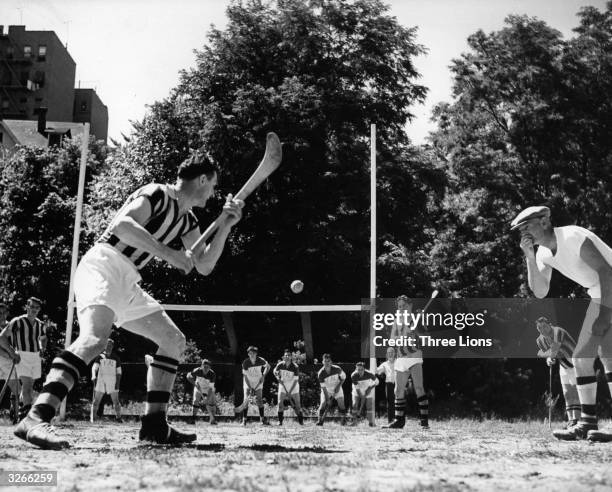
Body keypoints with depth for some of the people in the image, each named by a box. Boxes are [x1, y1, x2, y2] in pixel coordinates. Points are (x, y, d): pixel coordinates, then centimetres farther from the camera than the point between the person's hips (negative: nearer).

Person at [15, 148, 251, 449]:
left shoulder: (187, 221, 18)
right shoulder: (157, 194, -8)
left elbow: (204, 266, 19)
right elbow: (122, 224, -25)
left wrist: (224, 226, 8)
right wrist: (168, 253, -28)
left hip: (126, 283, 10)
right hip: (102, 267, -10)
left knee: (173, 340, 9)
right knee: (96, 335, -34)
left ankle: (154, 424, 7)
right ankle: (36, 419, -42)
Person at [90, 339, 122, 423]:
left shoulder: (116, 358, 9)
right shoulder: (100, 356, 6)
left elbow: (118, 372, 10)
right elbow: (95, 367, -6)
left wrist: (118, 383, -1)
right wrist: (93, 376, -25)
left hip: (112, 381, 1)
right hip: (101, 380, 0)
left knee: (116, 401, -1)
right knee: (96, 401, -1)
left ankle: (118, 418, 5)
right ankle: (92, 418, 3)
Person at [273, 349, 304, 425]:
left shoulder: (295, 367, -20)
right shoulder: (280, 365, -13)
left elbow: (295, 380, -18)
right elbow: (274, 371, 8)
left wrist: (290, 392, -20)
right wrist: (278, 377, -13)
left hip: (293, 387, -2)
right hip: (283, 385, 2)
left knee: (297, 404, -2)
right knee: (280, 402, -9)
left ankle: (301, 420, 13)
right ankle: (280, 420, 4)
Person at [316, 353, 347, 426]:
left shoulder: (337, 369, -23)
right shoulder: (320, 373, -24)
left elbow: (343, 377, -3)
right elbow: (323, 387, -21)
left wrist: (338, 386, -13)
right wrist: (327, 399, -23)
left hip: (336, 388, 0)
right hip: (326, 390, 0)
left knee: (341, 403, -10)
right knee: (323, 403, -12)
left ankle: (343, 419, 6)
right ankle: (320, 420, 1)